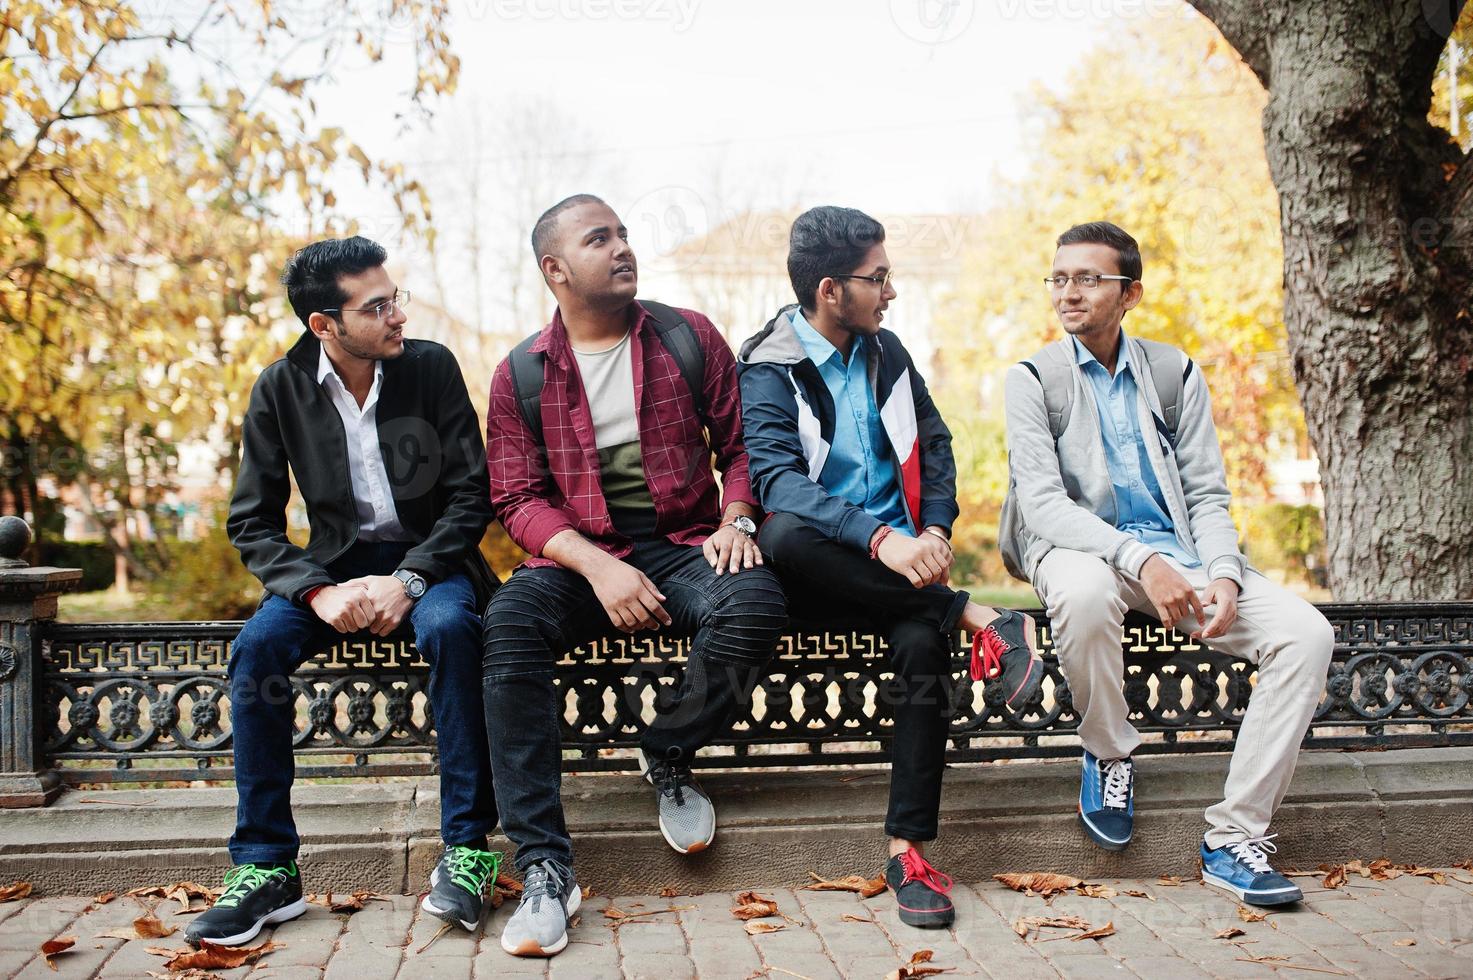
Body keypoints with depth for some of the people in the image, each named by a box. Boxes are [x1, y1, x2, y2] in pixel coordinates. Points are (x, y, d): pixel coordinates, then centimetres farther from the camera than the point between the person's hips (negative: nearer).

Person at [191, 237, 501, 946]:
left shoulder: (431, 366, -7)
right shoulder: (280, 389, -3)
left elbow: (472, 494, -8)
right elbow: (251, 522, -3)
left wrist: (409, 579, -22)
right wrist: (320, 592, -21)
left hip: (428, 554, -2)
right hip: (337, 561, 2)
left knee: (450, 626, -35)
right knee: (257, 644, -26)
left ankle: (466, 848, -25)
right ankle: (265, 869, -17)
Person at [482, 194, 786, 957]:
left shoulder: (688, 338, 8)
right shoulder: (521, 375, 5)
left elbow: (740, 443, 11)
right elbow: (518, 499, 0)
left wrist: (735, 522, -10)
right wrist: (596, 566, -17)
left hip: (685, 545, 1)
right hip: (579, 557, 0)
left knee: (756, 603, -32)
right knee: (508, 625, -31)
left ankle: (668, 757, -3)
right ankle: (543, 868, -27)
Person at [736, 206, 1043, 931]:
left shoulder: (886, 352, 12)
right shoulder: (768, 370, -6)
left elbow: (934, 445, 20)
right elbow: (777, 479, -23)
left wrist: (934, 529, -1)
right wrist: (880, 538, -38)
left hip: (897, 557, 3)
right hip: (821, 568, -3)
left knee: (923, 644, -29)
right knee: (782, 536, -38)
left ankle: (908, 848, -24)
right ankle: (970, 615, -29)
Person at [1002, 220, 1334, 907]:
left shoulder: (1174, 373, 12)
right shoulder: (1033, 379, 2)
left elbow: (1207, 496, 8)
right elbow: (1042, 502, -11)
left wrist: (1224, 576, -13)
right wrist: (1139, 559, -25)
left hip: (1174, 553, 4)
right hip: (1079, 548, -3)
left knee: (1306, 633, -18)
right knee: (1085, 592, -40)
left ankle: (1236, 832, -13)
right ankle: (1109, 752, -11)